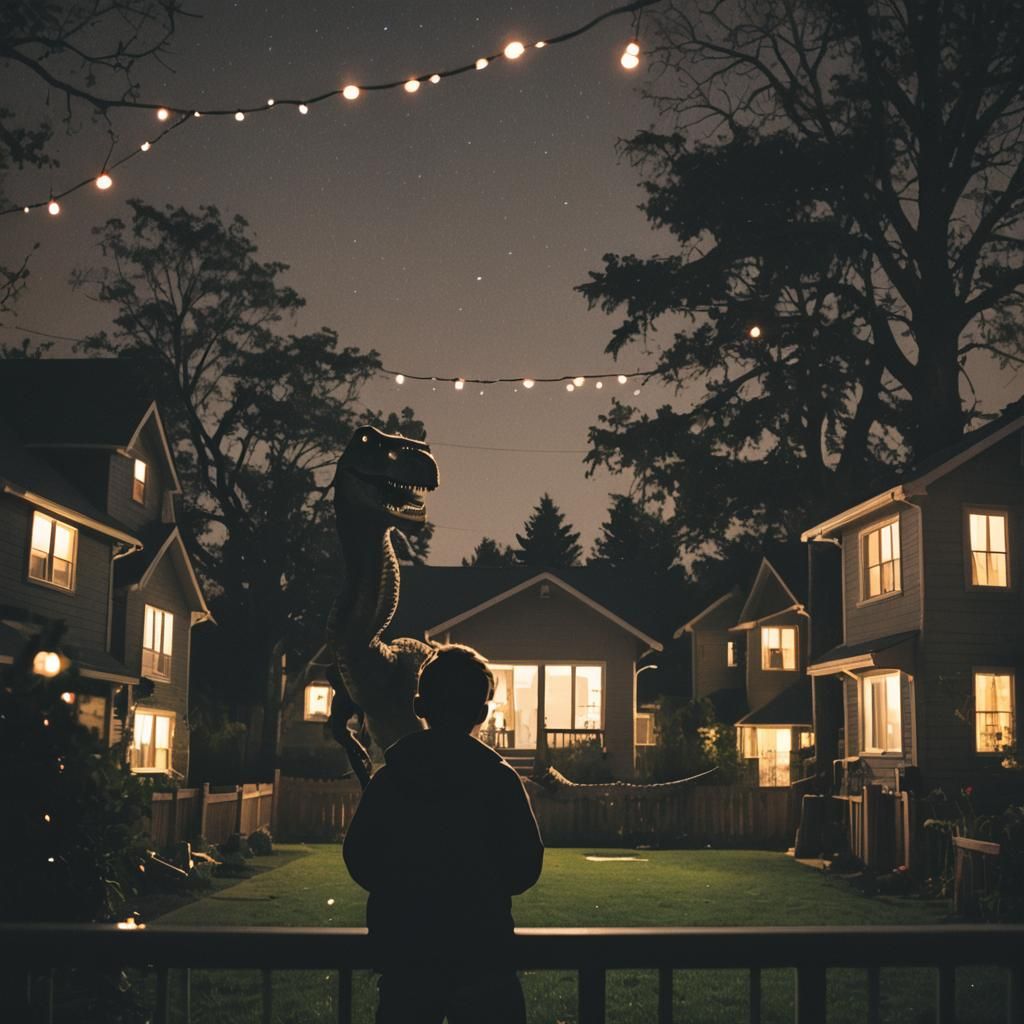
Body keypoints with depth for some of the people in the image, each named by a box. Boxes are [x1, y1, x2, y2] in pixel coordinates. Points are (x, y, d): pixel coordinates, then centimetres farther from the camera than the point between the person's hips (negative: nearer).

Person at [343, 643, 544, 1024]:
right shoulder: (499, 779, -7)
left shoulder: (387, 780, -2)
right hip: (482, 954, -2)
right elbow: (524, 869, -5)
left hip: (403, 953, 2)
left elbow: (359, 863, 2)